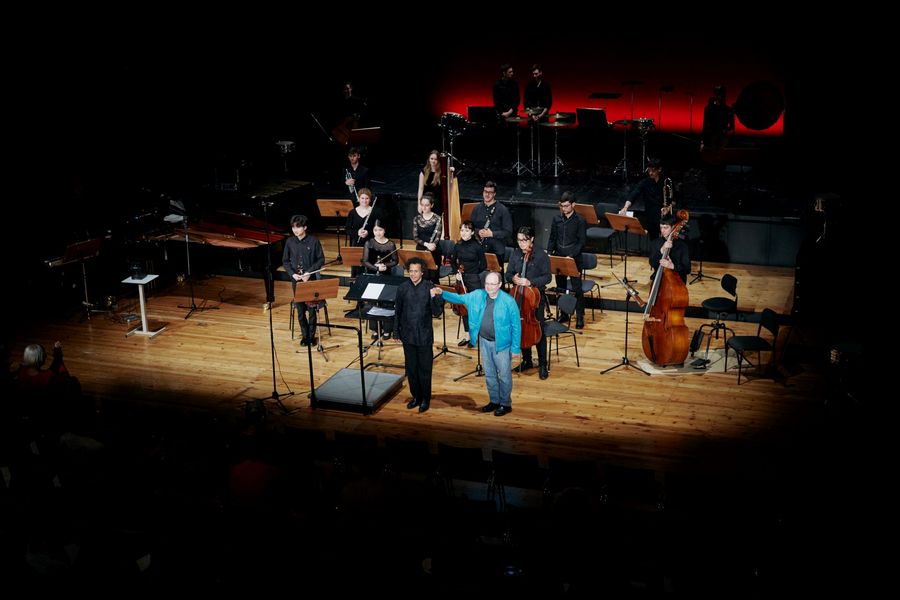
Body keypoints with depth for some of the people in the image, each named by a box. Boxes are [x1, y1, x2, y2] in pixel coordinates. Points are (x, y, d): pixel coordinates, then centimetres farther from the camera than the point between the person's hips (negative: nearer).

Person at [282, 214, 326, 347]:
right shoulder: (289, 242, 1)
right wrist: (293, 274, -8)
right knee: (300, 310, 7)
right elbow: (285, 261, 7)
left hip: (311, 280, -3)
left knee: (311, 309, -2)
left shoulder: (314, 241, -7)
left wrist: (309, 272, -14)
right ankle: (304, 335, 20)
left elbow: (321, 260, -4)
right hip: (296, 280, 3)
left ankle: (311, 336, 12)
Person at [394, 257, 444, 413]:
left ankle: (425, 399, 20)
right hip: (408, 335, 3)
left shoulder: (429, 287, -10)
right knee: (411, 368, 14)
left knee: (425, 369, 6)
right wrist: (398, 330, 9)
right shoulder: (403, 288, -2)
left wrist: (433, 298, -30)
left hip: (424, 336, -3)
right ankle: (416, 396, 29)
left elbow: (436, 312, -13)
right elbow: (397, 311, 8)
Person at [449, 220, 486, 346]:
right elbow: (453, 260, 17)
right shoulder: (458, 246, 2)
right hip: (462, 279, 5)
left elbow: (483, 265, -4)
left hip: (474, 280, -5)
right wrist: (457, 271, 2)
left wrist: (472, 273, -3)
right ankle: (467, 336, 21)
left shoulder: (477, 247, -10)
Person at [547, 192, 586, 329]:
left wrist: (572, 255, -19)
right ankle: (564, 314, 25)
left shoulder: (580, 221, -8)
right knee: (561, 287, 13)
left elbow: (582, 241, -9)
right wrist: (549, 252, -3)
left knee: (577, 288, -3)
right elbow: (552, 238, 11)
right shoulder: (557, 219, 5)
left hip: (574, 259, -5)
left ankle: (580, 317, 6)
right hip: (559, 258, 5)